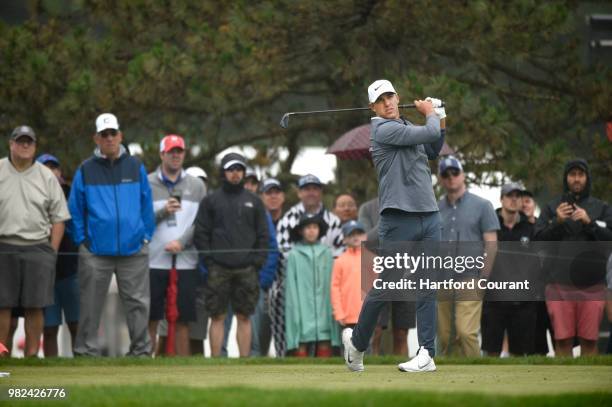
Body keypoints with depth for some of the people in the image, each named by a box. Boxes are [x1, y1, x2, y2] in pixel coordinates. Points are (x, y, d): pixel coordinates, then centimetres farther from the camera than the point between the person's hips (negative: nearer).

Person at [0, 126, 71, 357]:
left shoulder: (47, 177, 10)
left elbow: (58, 217, 10)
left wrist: (52, 251, 1)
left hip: (38, 249, 1)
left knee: (35, 306, -1)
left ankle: (31, 354, 4)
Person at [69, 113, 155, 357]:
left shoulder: (136, 167, 8)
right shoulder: (85, 170, 5)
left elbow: (146, 206, 12)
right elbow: (75, 210, 8)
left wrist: (146, 236, 6)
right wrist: (81, 240, 2)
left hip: (133, 248, 1)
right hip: (95, 251, -1)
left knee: (138, 304, 0)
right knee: (90, 306, 1)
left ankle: (141, 350, 5)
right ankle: (86, 352, 7)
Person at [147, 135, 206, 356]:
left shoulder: (196, 186, 10)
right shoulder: (147, 184, 5)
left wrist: (181, 242, -10)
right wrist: (163, 212, -14)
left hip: (186, 262, 1)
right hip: (153, 261, -1)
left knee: (183, 321, 3)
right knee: (150, 319, -1)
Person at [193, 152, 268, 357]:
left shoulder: (253, 201, 13)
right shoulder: (211, 201, 8)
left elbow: (263, 235, 11)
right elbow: (201, 233, 4)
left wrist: (257, 261, -1)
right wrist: (209, 261, -6)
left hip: (247, 270, 1)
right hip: (219, 269, -1)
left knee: (244, 317, 2)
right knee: (217, 317, -2)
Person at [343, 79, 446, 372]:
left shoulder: (406, 127, 17)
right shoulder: (384, 129, -9)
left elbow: (433, 151, 34)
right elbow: (429, 134, -13)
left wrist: (440, 117, 22)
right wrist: (430, 114, 7)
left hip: (429, 216, 7)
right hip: (399, 218, -7)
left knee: (427, 288, -1)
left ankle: (426, 354, -3)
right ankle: (357, 341, 18)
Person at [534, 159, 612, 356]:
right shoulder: (551, 208, 14)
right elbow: (539, 240, 4)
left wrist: (589, 222, -13)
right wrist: (557, 222, -12)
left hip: (591, 284, 0)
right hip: (559, 283, 0)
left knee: (589, 340, -3)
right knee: (562, 340, -3)